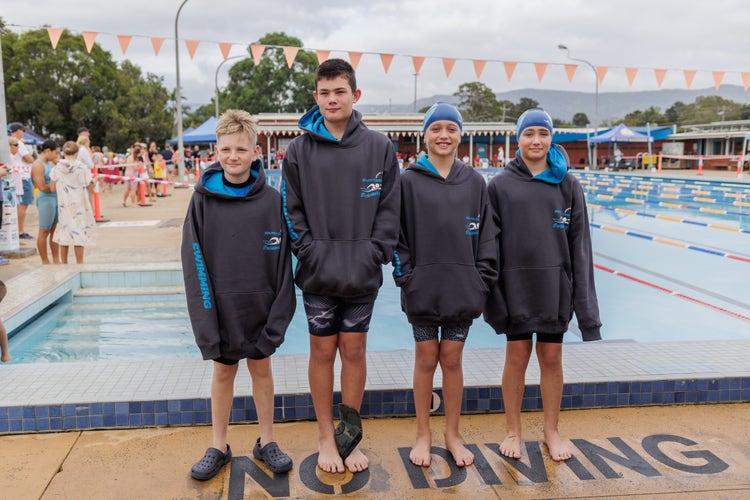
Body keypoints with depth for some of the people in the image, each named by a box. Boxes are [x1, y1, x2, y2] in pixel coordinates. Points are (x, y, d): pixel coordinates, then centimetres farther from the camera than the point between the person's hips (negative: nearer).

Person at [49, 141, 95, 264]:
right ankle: (79, 263, 3)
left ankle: (64, 263, 18)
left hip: (63, 205, 3)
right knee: (79, 233, 2)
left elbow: (53, 188, 0)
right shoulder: (82, 168, -9)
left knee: (64, 232, 12)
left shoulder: (57, 168, -2)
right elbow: (90, 188, -6)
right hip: (80, 205, -3)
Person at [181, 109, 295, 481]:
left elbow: (282, 264, -4)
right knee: (223, 371, 12)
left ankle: (266, 442, 29)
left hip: (260, 309, 0)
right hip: (221, 308, 0)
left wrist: (278, 317, -7)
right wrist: (206, 320, -12)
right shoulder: (203, 200, -6)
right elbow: (194, 262, -7)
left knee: (261, 368, 13)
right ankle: (218, 446, 28)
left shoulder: (271, 200, -6)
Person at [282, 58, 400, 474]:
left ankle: (350, 434, 26)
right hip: (318, 273, 0)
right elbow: (291, 209, 0)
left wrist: (374, 253, -9)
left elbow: (389, 208, 0)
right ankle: (326, 438, 24)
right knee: (322, 351, 9)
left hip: (362, 274, 0)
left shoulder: (379, 147, 0)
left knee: (354, 351, 10)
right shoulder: (300, 149, 0)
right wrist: (311, 252, -10)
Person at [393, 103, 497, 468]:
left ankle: (453, 434, 26)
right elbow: (398, 234, -1)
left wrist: (483, 281, -1)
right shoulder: (409, 180, -1)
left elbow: (486, 236, 5)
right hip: (422, 288, -1)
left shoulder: (474, 182, 4)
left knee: (452, 359, 10)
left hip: (462, 288, 1)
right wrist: (405, 277, -9)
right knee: (426, 359, 8)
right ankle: (423, 434, 24)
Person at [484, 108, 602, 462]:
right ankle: (513, 430, 23)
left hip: (555, 286, 1)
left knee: (552, 357, 9)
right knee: (517, 355, 6)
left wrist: (584, 298, -2)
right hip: (516, 285, -1)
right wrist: (491, 291, -6)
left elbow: (579, 244, 2)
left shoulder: (568, 185, 3)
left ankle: (551, 430, 26)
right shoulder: (501, 184, 0)